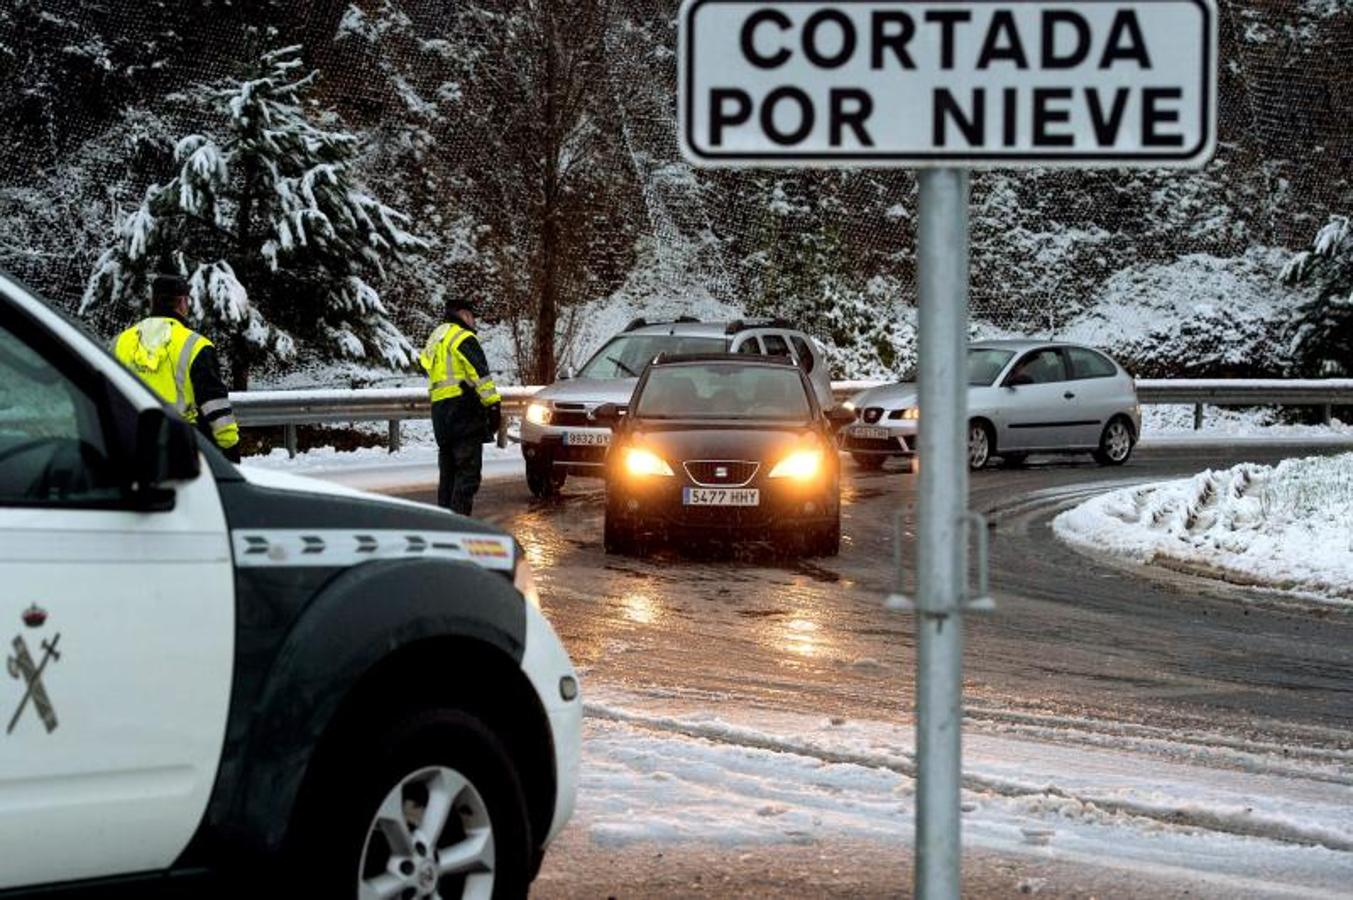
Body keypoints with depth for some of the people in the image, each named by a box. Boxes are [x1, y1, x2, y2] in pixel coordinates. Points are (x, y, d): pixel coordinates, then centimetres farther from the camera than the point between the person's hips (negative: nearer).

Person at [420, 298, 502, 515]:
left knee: (448, 471, 15)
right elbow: (480, 375, -15)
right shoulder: (463, 338, -6)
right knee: (468, 472, -11)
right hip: (464, 412, -9)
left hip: (440, 412, 9)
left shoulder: (434, 343, 24)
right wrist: (494, 405, -16)